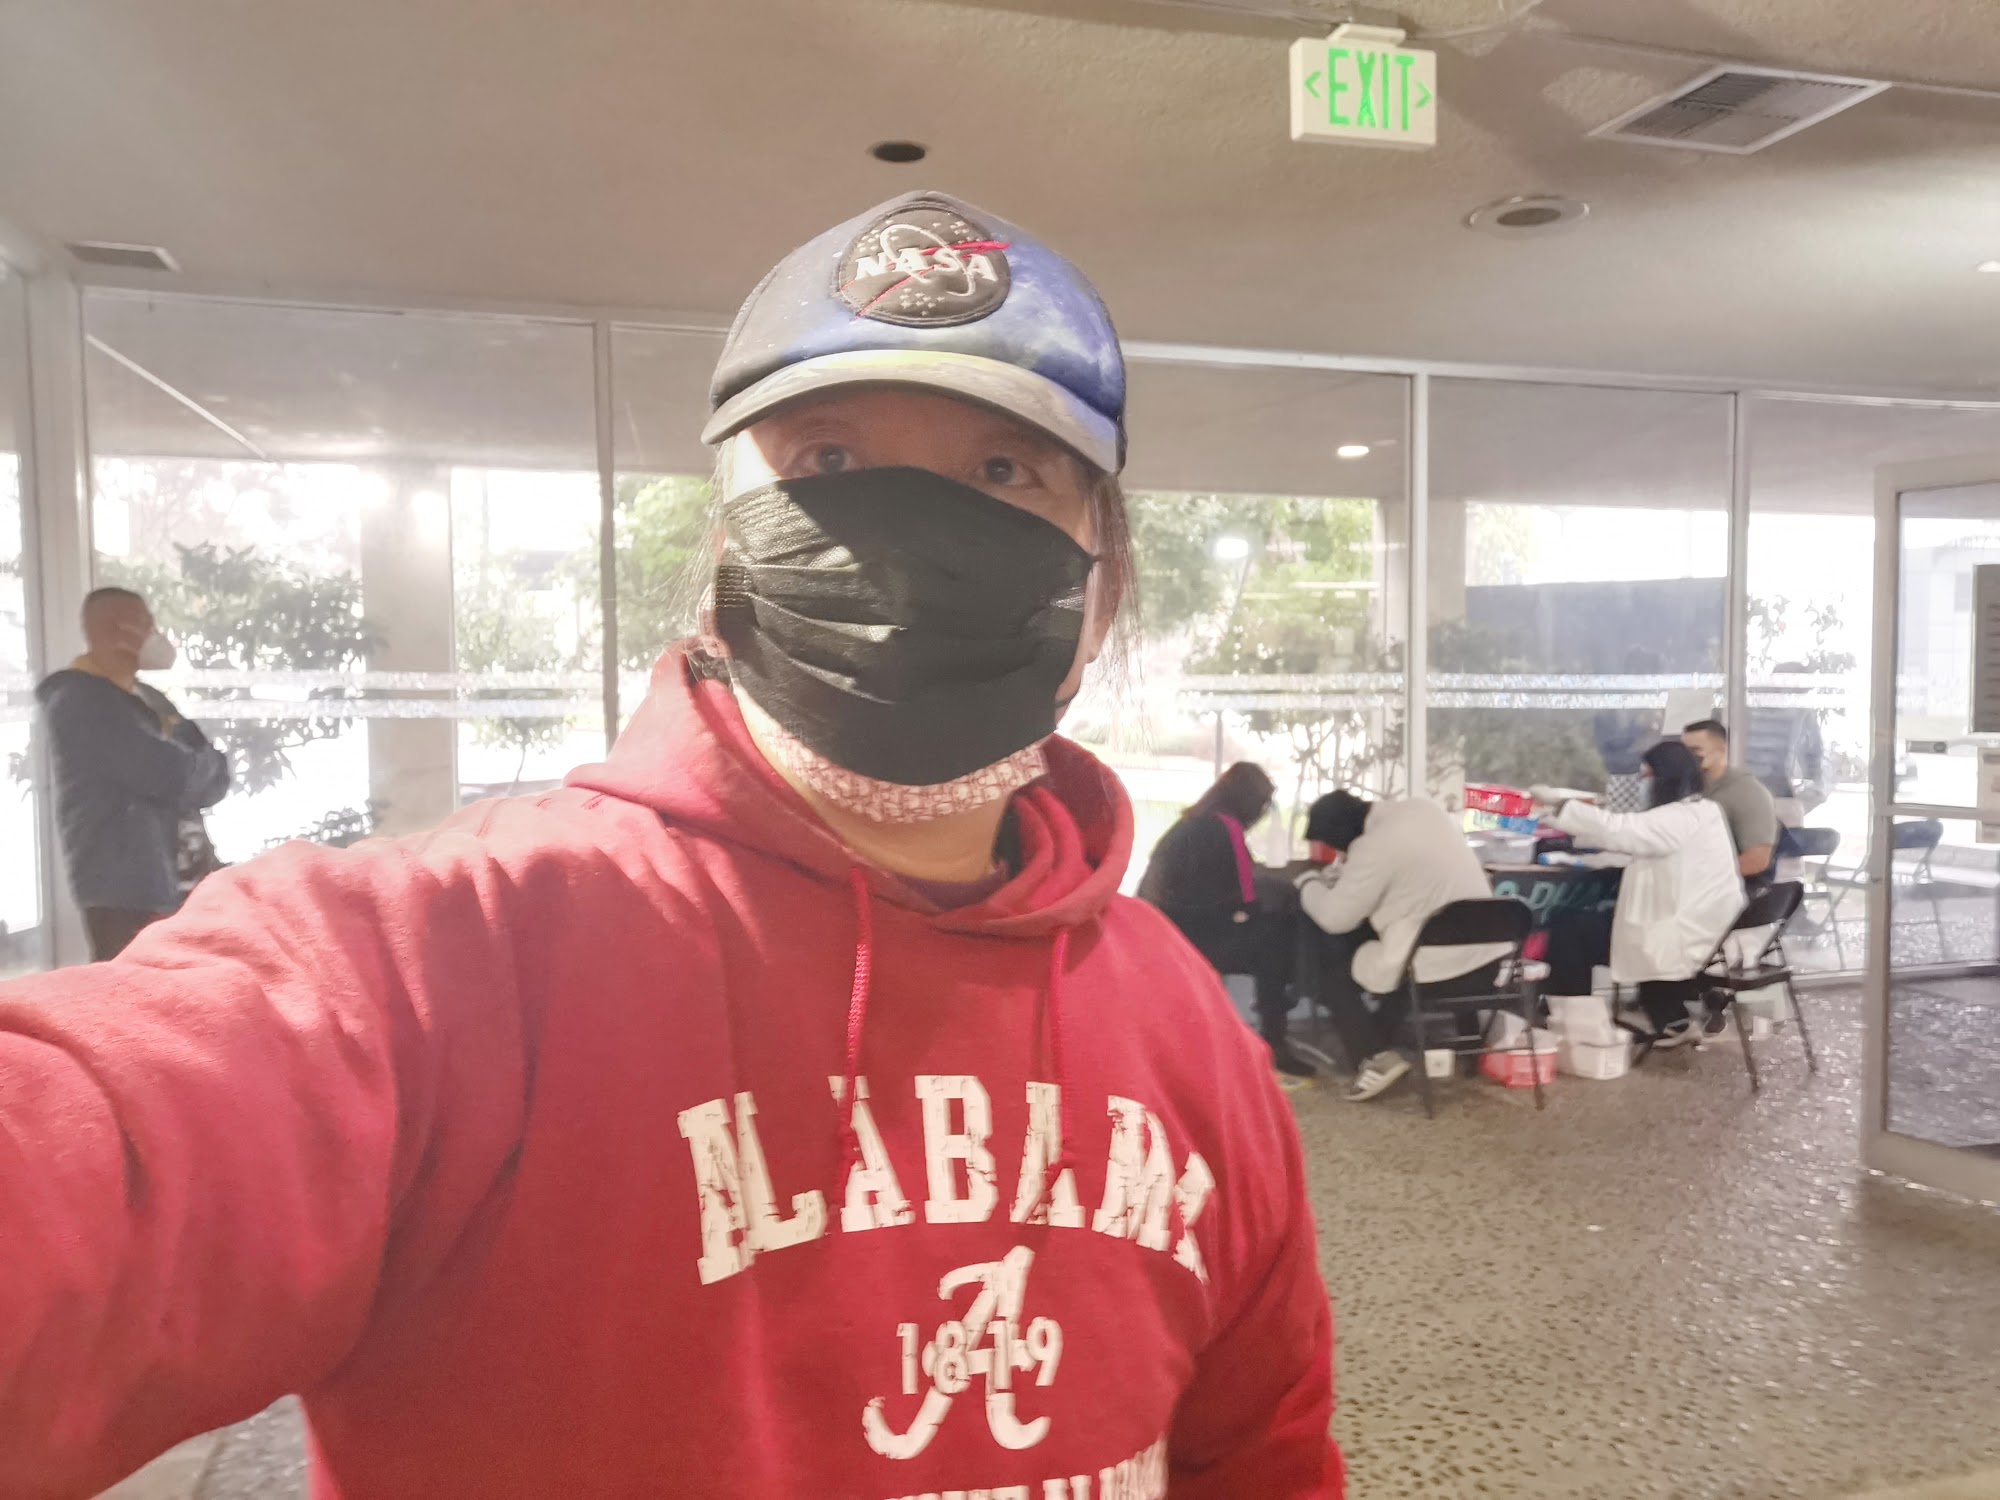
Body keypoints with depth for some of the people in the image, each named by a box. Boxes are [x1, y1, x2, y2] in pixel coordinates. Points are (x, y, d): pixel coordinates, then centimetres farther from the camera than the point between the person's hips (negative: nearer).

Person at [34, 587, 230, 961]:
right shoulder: (78, 701, -10)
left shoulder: (149, 699, 19)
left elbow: (215, 775, 13)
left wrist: (189, 770, -9)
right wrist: (204, 767, 2)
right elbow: (171, 774, -19)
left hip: (177, 886, 9)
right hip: (125, 894, -9)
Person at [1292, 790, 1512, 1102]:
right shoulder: (1421, 807, 5)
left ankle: (1375, 1057, 6)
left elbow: (1335, 918, -9)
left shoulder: (1373, 847, -18)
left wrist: (1309, 882, 10)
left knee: (1333, 958, 11)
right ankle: (1386, 1039, 36)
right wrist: (1344, 874, 20)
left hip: (1441, 976, -8)